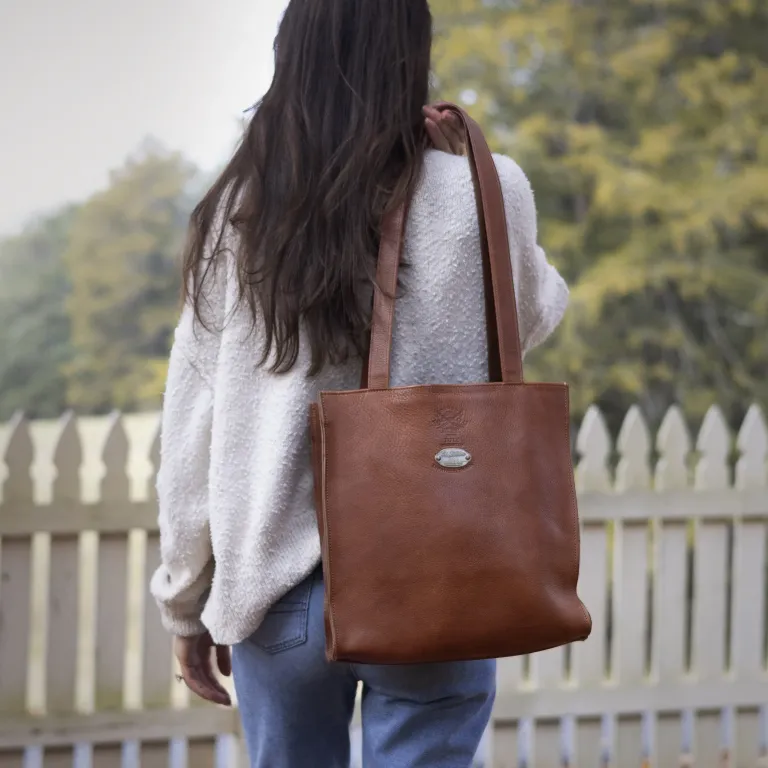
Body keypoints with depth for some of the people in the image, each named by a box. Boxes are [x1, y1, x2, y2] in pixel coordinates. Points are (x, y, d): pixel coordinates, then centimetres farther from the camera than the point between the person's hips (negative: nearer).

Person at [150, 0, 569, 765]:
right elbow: (534, 318, 13)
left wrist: (186, 604, 11)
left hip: (277, 585, 2)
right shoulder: (483, 195, -8)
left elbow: (190, 434, 1)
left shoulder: (237, 215, -2)